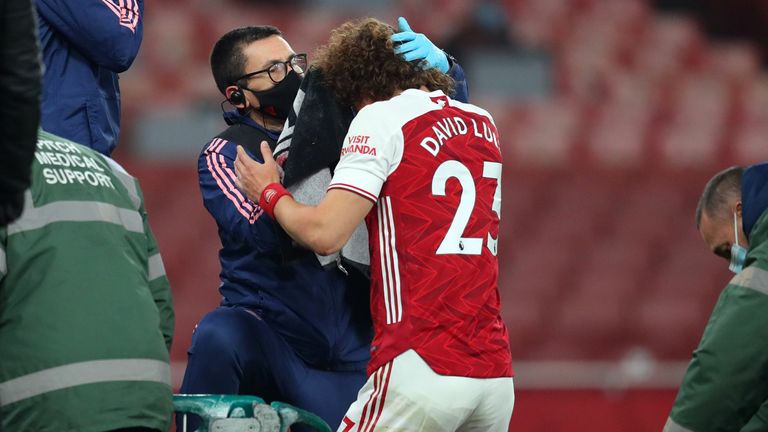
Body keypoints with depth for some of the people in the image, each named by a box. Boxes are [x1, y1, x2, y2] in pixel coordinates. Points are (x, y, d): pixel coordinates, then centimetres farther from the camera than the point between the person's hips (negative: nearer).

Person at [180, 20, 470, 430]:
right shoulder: (225, 154, -2)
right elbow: (264, 233, -20)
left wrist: (439, 67, -15)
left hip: (352, 356, 4)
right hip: (269, 335, -3)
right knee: (219, 338, -34)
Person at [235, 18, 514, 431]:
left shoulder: (382, 118, -3)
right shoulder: (484, 124, 17)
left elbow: (325, 233, -11)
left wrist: (270, 192, 7)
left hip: (420, 364, -7)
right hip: (495, 369, 7)